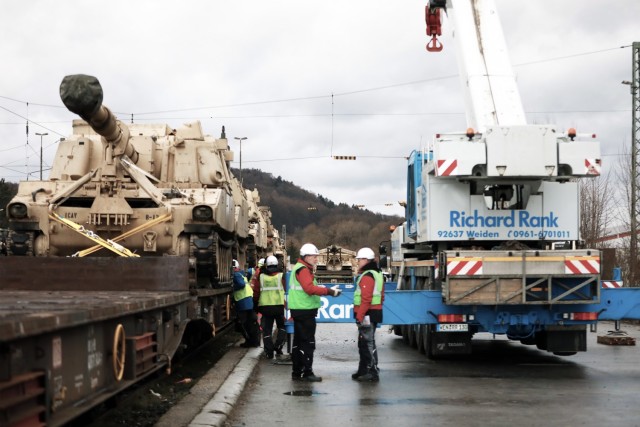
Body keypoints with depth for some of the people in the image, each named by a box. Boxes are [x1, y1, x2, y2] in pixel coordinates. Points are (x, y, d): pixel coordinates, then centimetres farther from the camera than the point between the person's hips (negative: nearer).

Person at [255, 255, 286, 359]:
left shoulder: (261, 277, 2)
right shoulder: (281, 276, -3)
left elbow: (256, 292, 7)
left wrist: (256, 305, 19)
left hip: (265, 307, 1)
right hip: (279, 306, -1)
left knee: (267, 330, 9)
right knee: (282, 327, 17)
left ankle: (269, 351, 5)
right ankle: (278, 346, 1)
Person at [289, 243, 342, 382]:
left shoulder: (302, 269, 19)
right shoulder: (303, 270, -15)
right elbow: (310, 288, -26)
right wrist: (329, 291, -26)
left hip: (299, 311, 11)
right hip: (305, 311, -11)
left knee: (299, 342, 14)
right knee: (308, 342, -7)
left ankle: (297, 372, 19)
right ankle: (307, 373, -4)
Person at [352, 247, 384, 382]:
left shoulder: (367, 276, -16)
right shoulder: (377, 274, 17)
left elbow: (366, 299, -23)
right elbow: (380, 296, 23)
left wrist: (359, 316, -22)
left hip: (367, 314, -11)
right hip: (375, 311, 11)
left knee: (368, 343, -8)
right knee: (363, 343, 17)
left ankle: (373, 372, -8)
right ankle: (363, 371, 24)